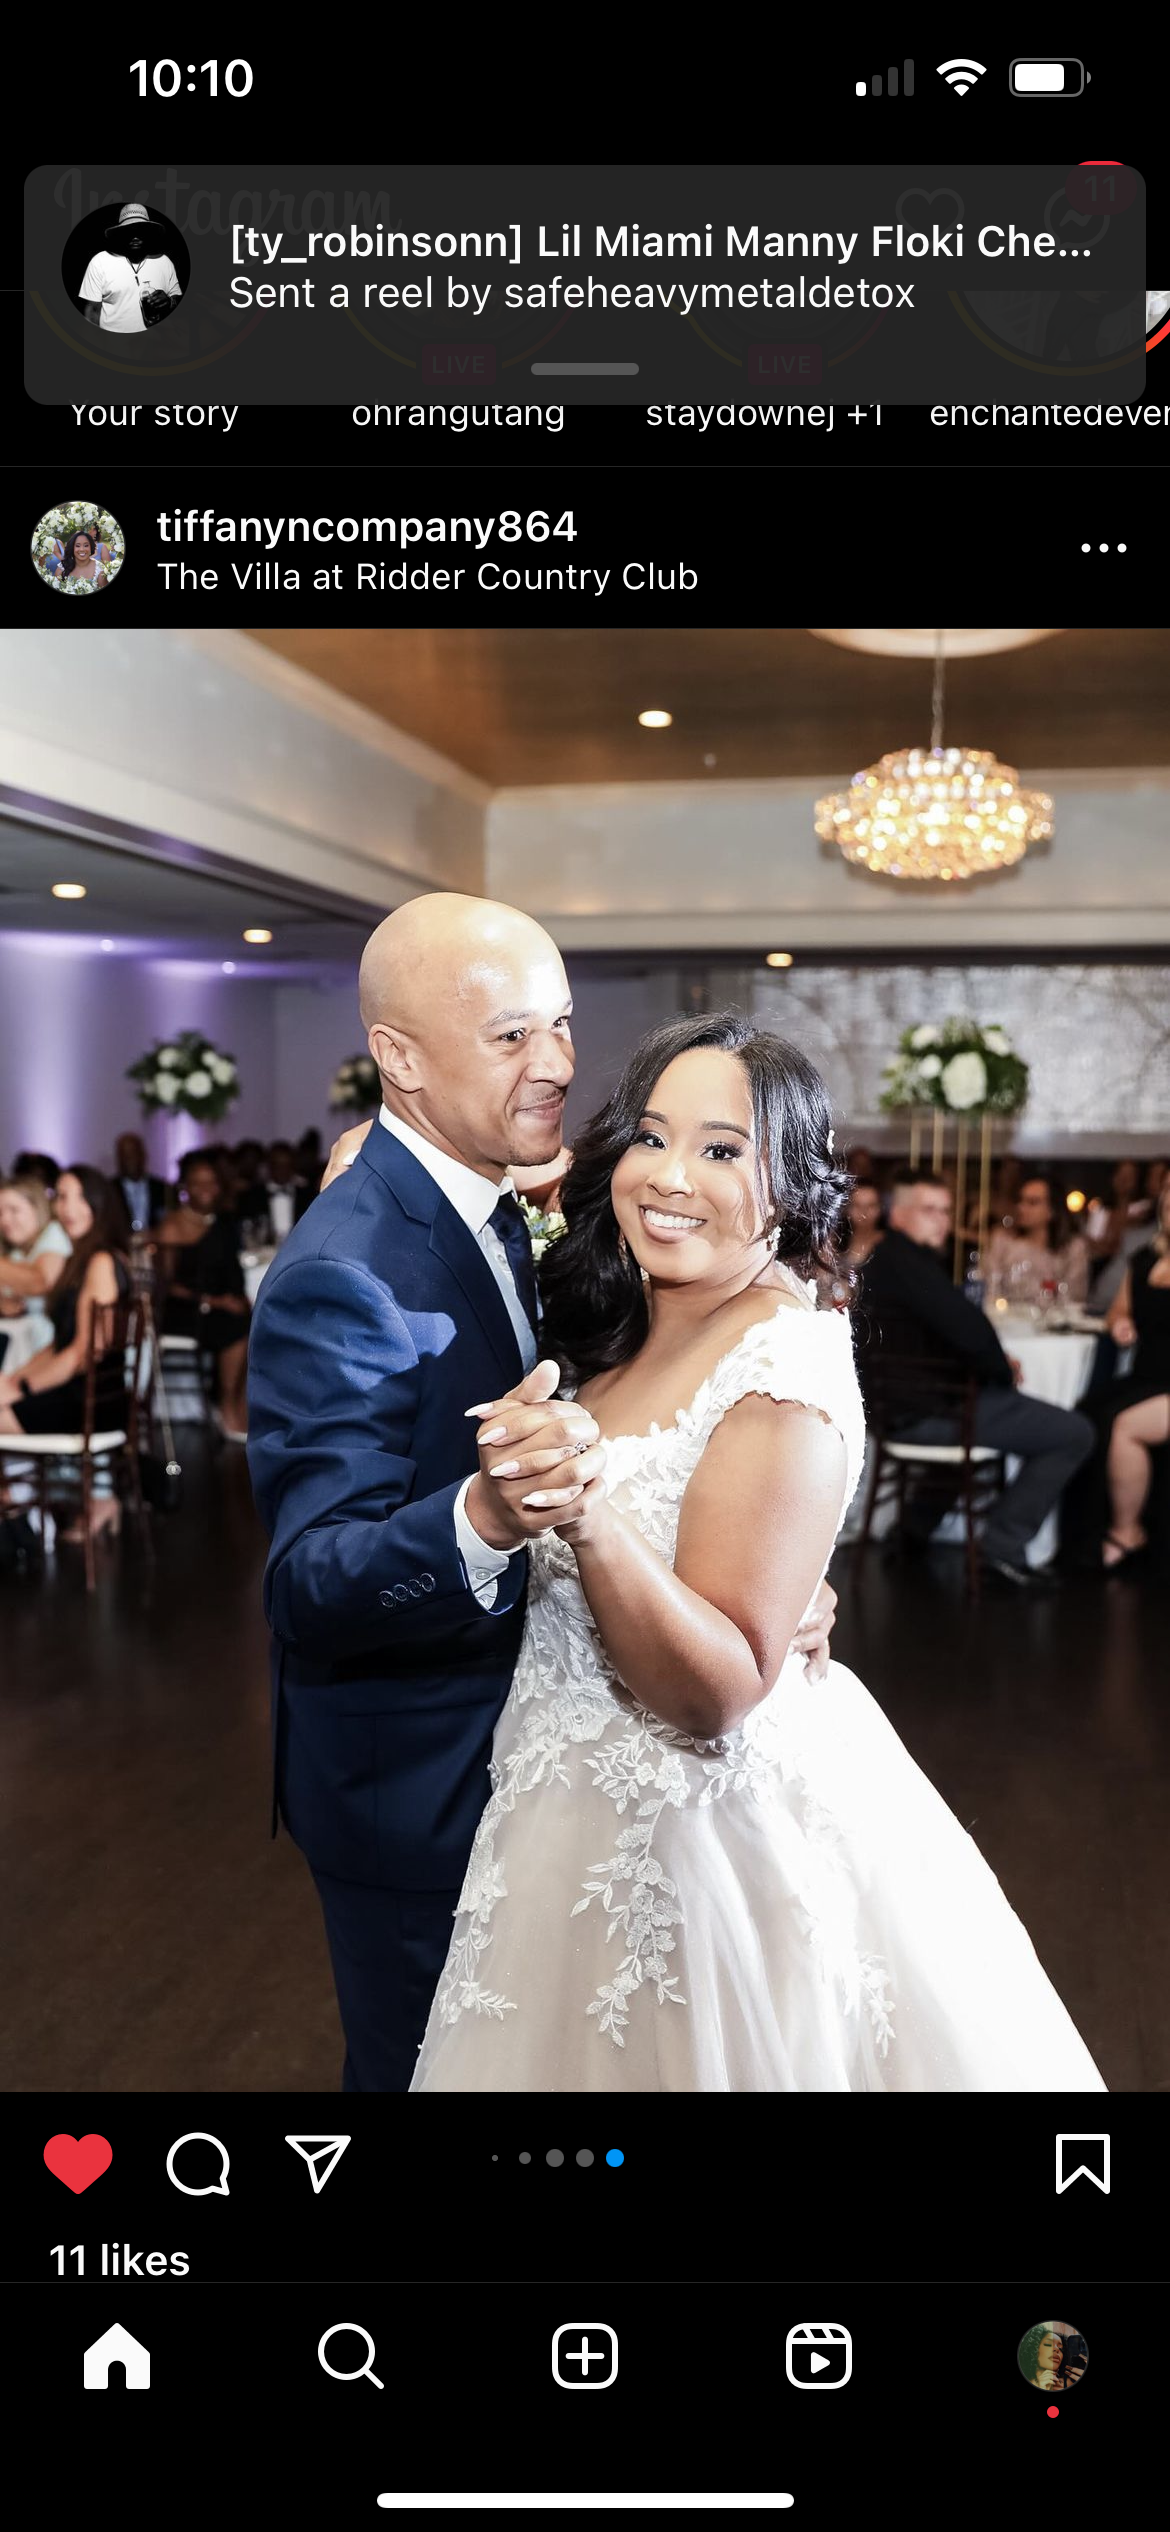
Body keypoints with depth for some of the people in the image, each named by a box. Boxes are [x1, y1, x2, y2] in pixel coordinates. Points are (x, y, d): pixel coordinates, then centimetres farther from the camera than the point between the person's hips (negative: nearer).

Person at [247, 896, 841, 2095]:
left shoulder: (494, 1212, 0)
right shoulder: (340, 1275, -28)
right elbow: (310, 1584, -32)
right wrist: (482, 1518, -51)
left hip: (509, 1742, 8)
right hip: (413, 1783, -8)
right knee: (424, 2057, 16)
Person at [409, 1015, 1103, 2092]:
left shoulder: (783, 1368, -23)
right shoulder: (627, 1329, 0)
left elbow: (721, 1692, -25)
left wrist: (587, 1518, -39)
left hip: (706, 1831, -7)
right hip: (602, 1813, 7)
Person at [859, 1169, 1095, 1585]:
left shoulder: (884, 1259, 15)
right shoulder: (903, 1258, -18)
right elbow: (969, 1329, -25)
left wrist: (995, 1364, 5)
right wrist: (1002, 1370, -5)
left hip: (899, 1402, 11)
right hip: (926, 1410, -11)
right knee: (1074, 1433, -7)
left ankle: (919, 1521, 36)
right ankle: (1005, 1544, 1)